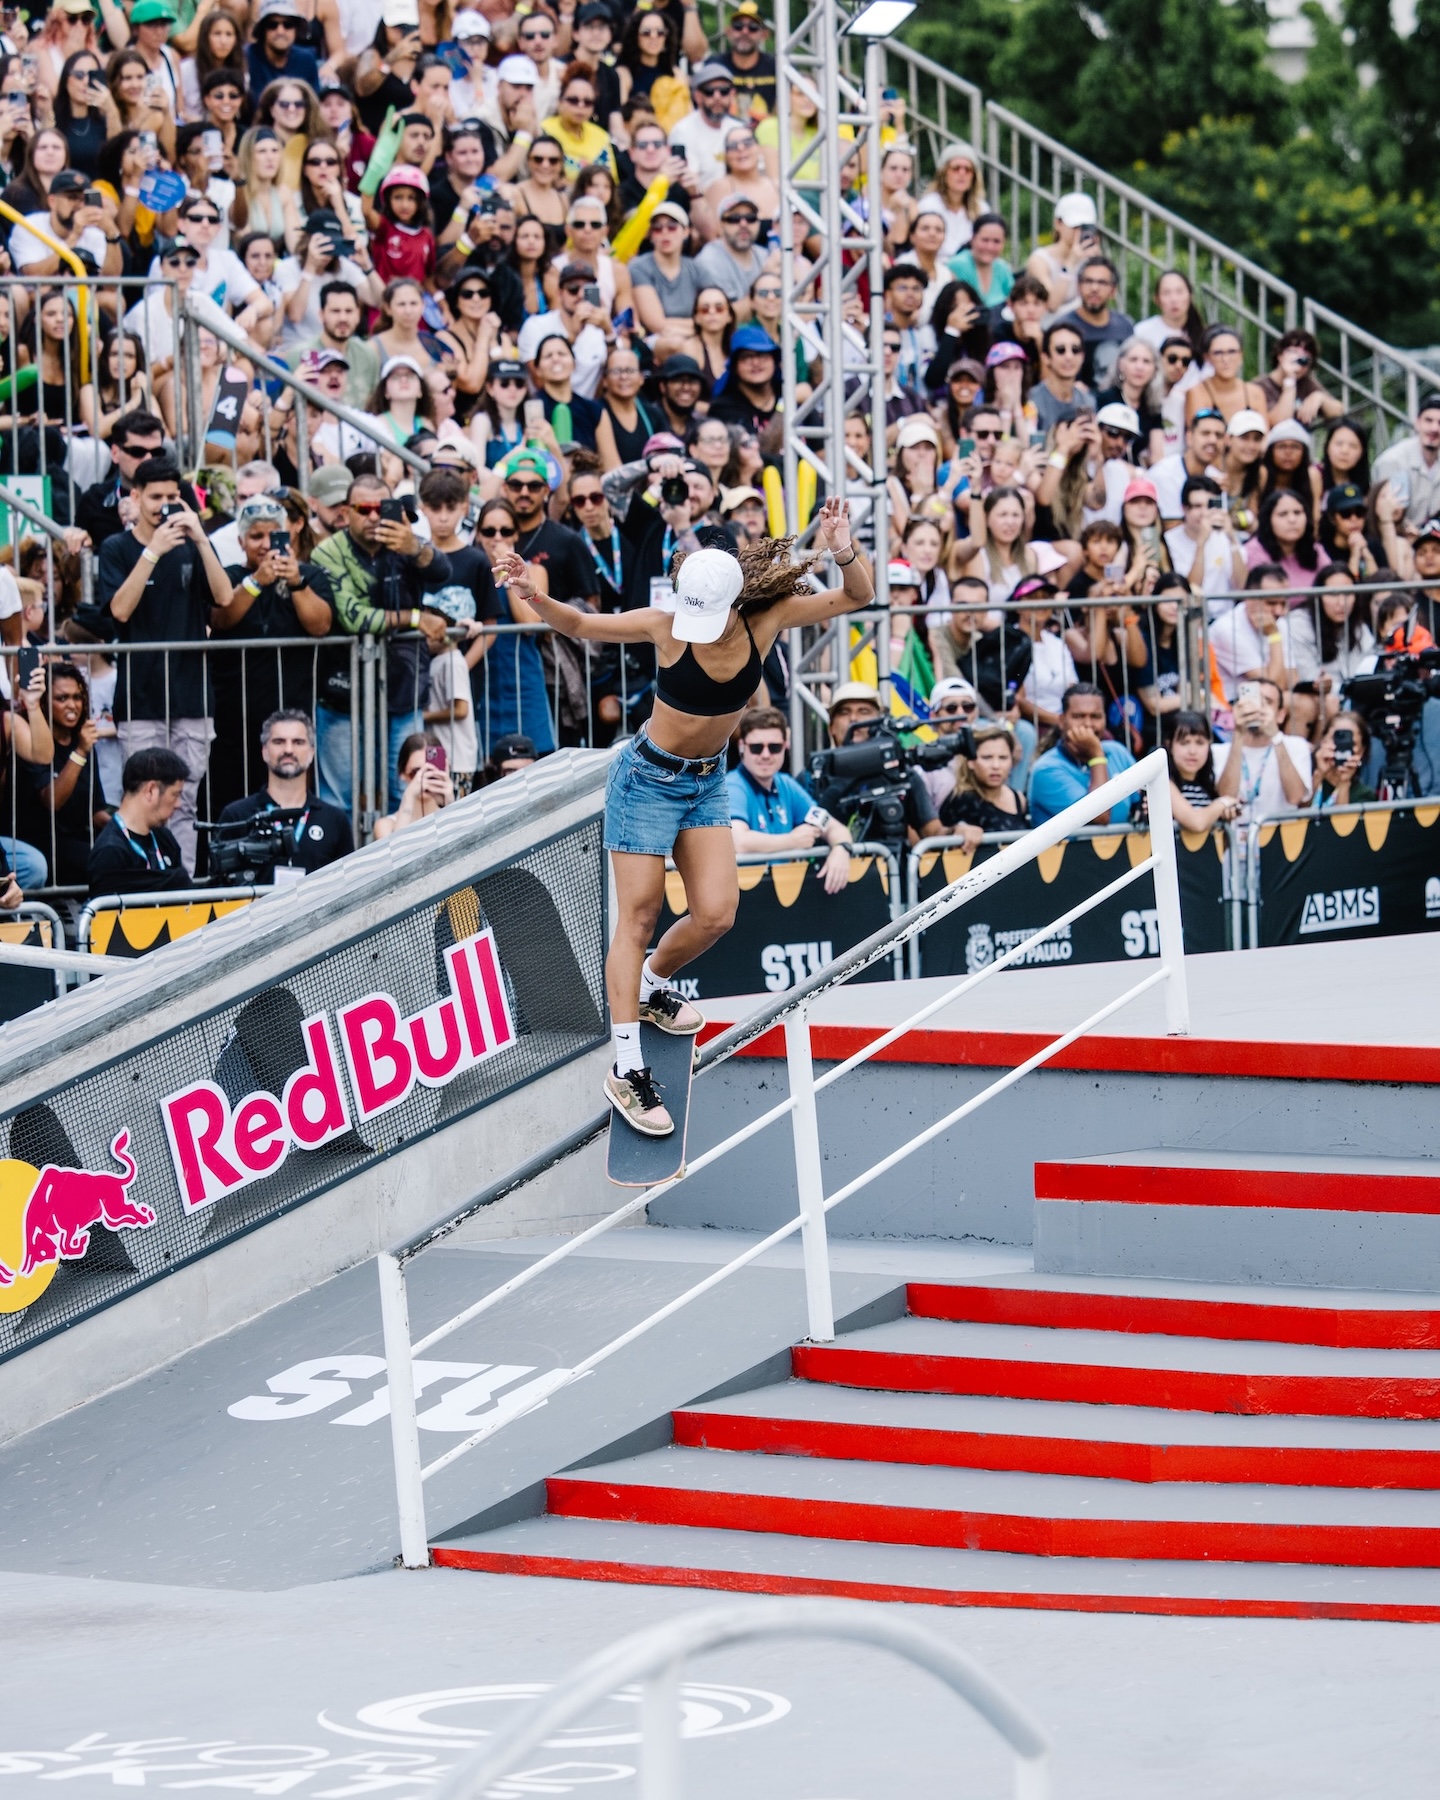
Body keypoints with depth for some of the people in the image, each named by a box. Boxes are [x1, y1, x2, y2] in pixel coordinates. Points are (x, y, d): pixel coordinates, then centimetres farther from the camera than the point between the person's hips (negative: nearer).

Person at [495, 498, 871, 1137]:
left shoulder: (767, 620, -15)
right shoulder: (665, 626, -21)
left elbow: (858, 596, -13)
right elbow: (578, 624, -11)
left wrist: (845, 554, -35)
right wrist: (531, 594, -30)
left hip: (709, 782, 4)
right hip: (648, 778, -4)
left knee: (715, 914, -4)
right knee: (638, 916, -5)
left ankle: (650, 986, 29)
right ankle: (626, 1069, -6)